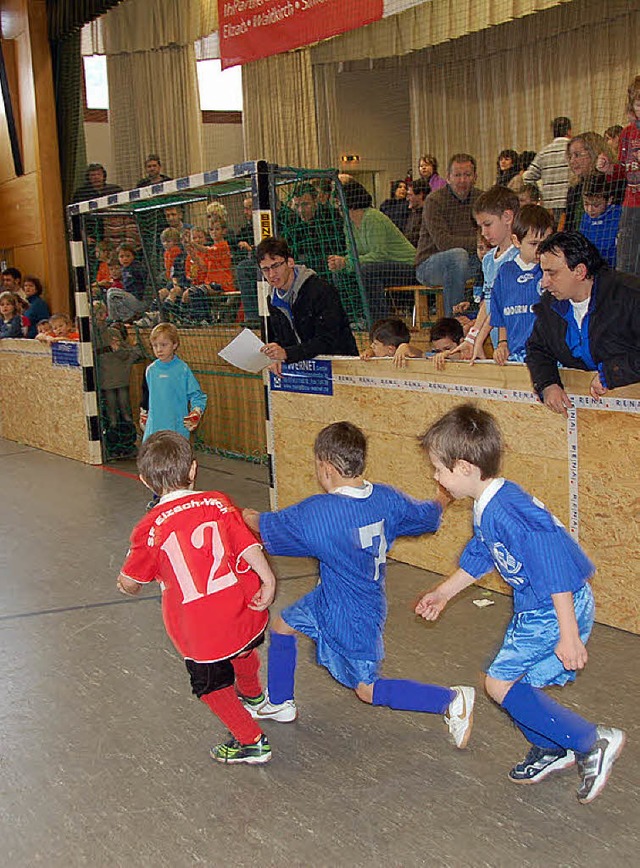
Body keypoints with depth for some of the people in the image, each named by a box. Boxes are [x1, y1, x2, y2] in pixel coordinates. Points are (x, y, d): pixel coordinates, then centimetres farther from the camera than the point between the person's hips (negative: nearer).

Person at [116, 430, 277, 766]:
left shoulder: (150, 528, -9)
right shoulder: (218, 502, -4)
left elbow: (128, 583, 1)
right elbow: (248, 545, -12)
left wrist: (130, 586, 23)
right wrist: (268, 581, -7)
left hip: (198, 629, -4)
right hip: (243, 610, 4)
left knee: (212, 685, 19)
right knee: (243, 652, 35)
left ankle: (251, 742, 20)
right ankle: (253, 695, 62)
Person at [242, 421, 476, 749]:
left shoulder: (316, 513, -30)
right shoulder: (387, 499, -13)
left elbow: (267, 527, -14)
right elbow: (428, 516, 4)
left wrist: (249, 516, 10)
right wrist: (442, 499, 29)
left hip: (354, 619, -8)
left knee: (368, 690, 9)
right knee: (282, 625, 20)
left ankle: (453, 700, 9)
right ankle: (279, 704, 39)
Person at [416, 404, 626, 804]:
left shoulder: (507, 509, -27)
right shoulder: (488, 507, 5)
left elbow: (554, 568, -28)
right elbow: (479, 556, 24)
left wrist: (569, 635, -27)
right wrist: (445, 592, 34)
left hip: (559, 611, -10)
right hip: (535, 610, 10)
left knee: (502, 684, -8)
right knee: (519, 683, 16)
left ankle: (592, 742, -3)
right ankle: (551, 750, 35)